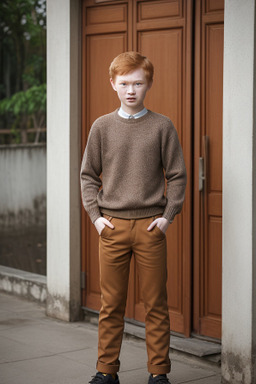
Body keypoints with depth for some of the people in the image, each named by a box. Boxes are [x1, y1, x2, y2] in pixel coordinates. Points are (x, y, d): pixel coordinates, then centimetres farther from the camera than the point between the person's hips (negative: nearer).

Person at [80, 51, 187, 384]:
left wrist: (168, 216, -4)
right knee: (111, 303, 7)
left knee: (156, 303, 4)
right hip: (112, 225, 1)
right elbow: (88, 175, 9)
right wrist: (95, 215, 0)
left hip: (150, 225, -1)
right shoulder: (102, 127, 5)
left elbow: (177, 175, 4)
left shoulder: (162, 126, 2)